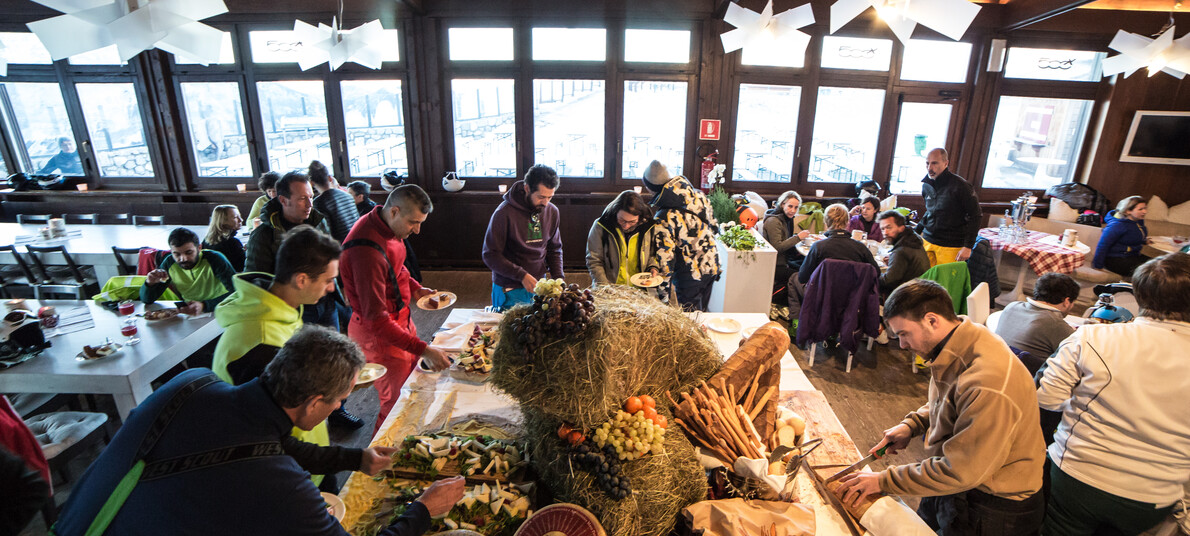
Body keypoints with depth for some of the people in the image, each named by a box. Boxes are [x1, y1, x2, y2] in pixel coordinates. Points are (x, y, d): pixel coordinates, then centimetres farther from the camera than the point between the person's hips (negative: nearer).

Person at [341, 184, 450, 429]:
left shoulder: (389, 228, -2)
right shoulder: (367, 250, -32)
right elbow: (376, 319, -31)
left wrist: (415, 289, 6)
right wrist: (423, 349, -32)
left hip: (400, 319, 9)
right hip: (379, 335, -9)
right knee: (396, 404, 3)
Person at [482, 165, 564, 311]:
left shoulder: (552, 211, -1)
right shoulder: (505, 213, -18)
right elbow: (490, 255, -16)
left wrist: (558, 277, -6)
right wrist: (522, 276, -23)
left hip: (539, 286, 5)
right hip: (510, 291, -5)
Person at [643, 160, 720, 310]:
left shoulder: (663, 219, -26)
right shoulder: (698, 195, -7)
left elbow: (665, 259, -22)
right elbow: (714, 226, 8)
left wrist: (662, 290, -10)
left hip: (689, 277, -6)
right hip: (712, 268, 7)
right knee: (701, 312, 24)